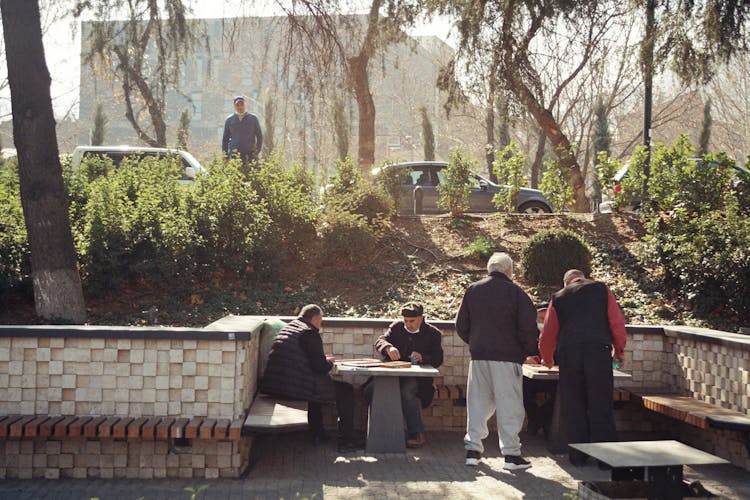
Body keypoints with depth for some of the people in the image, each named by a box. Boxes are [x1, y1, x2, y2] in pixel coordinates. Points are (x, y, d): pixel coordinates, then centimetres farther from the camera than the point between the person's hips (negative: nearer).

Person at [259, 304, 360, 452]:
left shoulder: (286, 328, 17)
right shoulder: (310, 333, -11)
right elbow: (320, 367, -15)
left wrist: (323, 359, 21)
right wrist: (329, 362, 7)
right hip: (295, 388, -9)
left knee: (315, 384, 37)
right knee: (346, 390, 5)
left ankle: (317, 434, 38)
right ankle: (345, 441, 5)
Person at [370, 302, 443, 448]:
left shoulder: (433, 334, 6)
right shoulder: (396, 327, 14)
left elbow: (438, 359, -1)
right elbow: (380, 341, 2)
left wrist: (422, 358, -22)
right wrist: (388, 348, -22)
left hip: (416, 377, -3)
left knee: (406, 393, -36)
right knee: (370, 391, -23)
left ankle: (418, 434, -23)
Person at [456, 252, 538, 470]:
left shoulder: (472, 290, 8)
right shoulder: (515, 292, -5)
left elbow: (461, 325, 11)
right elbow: (528, 328, -8)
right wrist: (529, 351, 6)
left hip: (478, 356, 4)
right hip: (507, 356, -4)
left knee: (478, 402, 11)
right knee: (509, 405, 1)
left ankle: (473, 449, 12)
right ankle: (511, 453, 2)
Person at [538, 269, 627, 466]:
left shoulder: (558, 298, 19)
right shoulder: (601, 289, 17)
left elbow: (547, 334, 20)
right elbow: (617, 321, 7)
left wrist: (547, 360, 36)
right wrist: (619, 350, 16)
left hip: (568, 353, 1)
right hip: (599, 350, -1)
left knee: (573, 405, 7)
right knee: (601, 404, 1)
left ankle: (578, 455, 10)